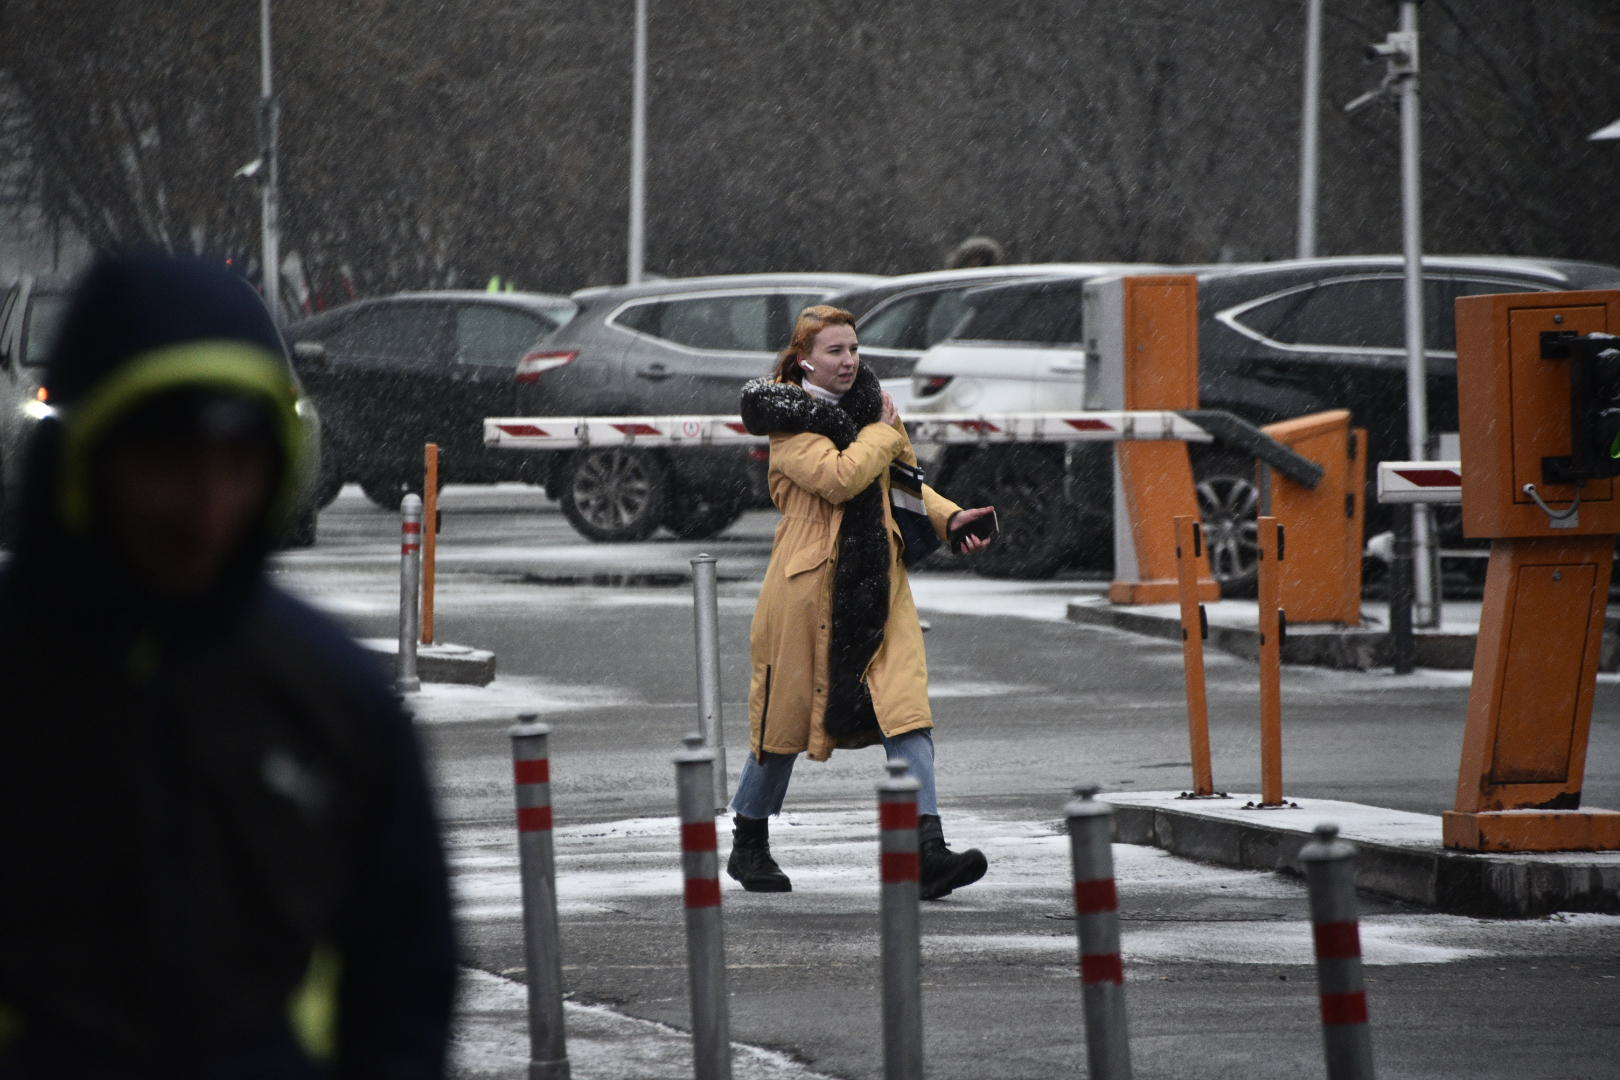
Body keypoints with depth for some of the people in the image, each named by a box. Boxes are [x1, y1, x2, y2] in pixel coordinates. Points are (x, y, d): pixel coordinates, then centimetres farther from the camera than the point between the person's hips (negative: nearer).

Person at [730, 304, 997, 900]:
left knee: (904, 705, -9)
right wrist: (883, 432, -9)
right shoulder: (790, 423, -8)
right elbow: (839, 478, -24)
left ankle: (928, 851, -17)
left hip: (875, 582, 5)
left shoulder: (866, 402, 13)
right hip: (808, 581, -5)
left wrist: (947, 517, 8)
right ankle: (748, 846, 25)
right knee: (787, 711, 6)